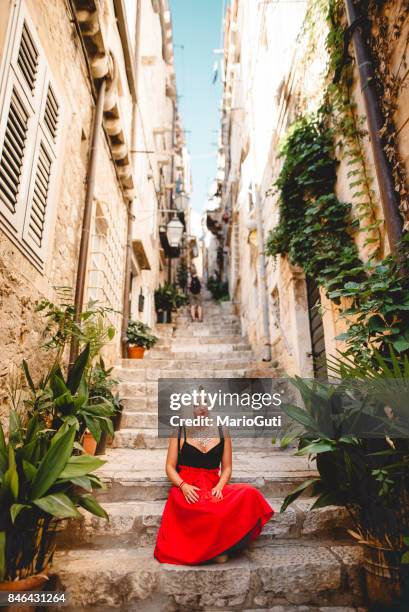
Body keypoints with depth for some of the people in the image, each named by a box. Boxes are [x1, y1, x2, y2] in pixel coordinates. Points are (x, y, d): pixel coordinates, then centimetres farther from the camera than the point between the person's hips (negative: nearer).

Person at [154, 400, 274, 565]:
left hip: (213, 488, 3)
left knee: (249, 494, -27)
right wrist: (183, 486, -14)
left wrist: (219, 486, -10)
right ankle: (213, 550, -7)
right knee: (212, 511, -36)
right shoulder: (180, 432, 5)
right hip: (186, 489, -3)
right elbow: (170, 467, 4)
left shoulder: (222, 433, 10)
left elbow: (227, 467, 10)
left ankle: (219, 548, -12)